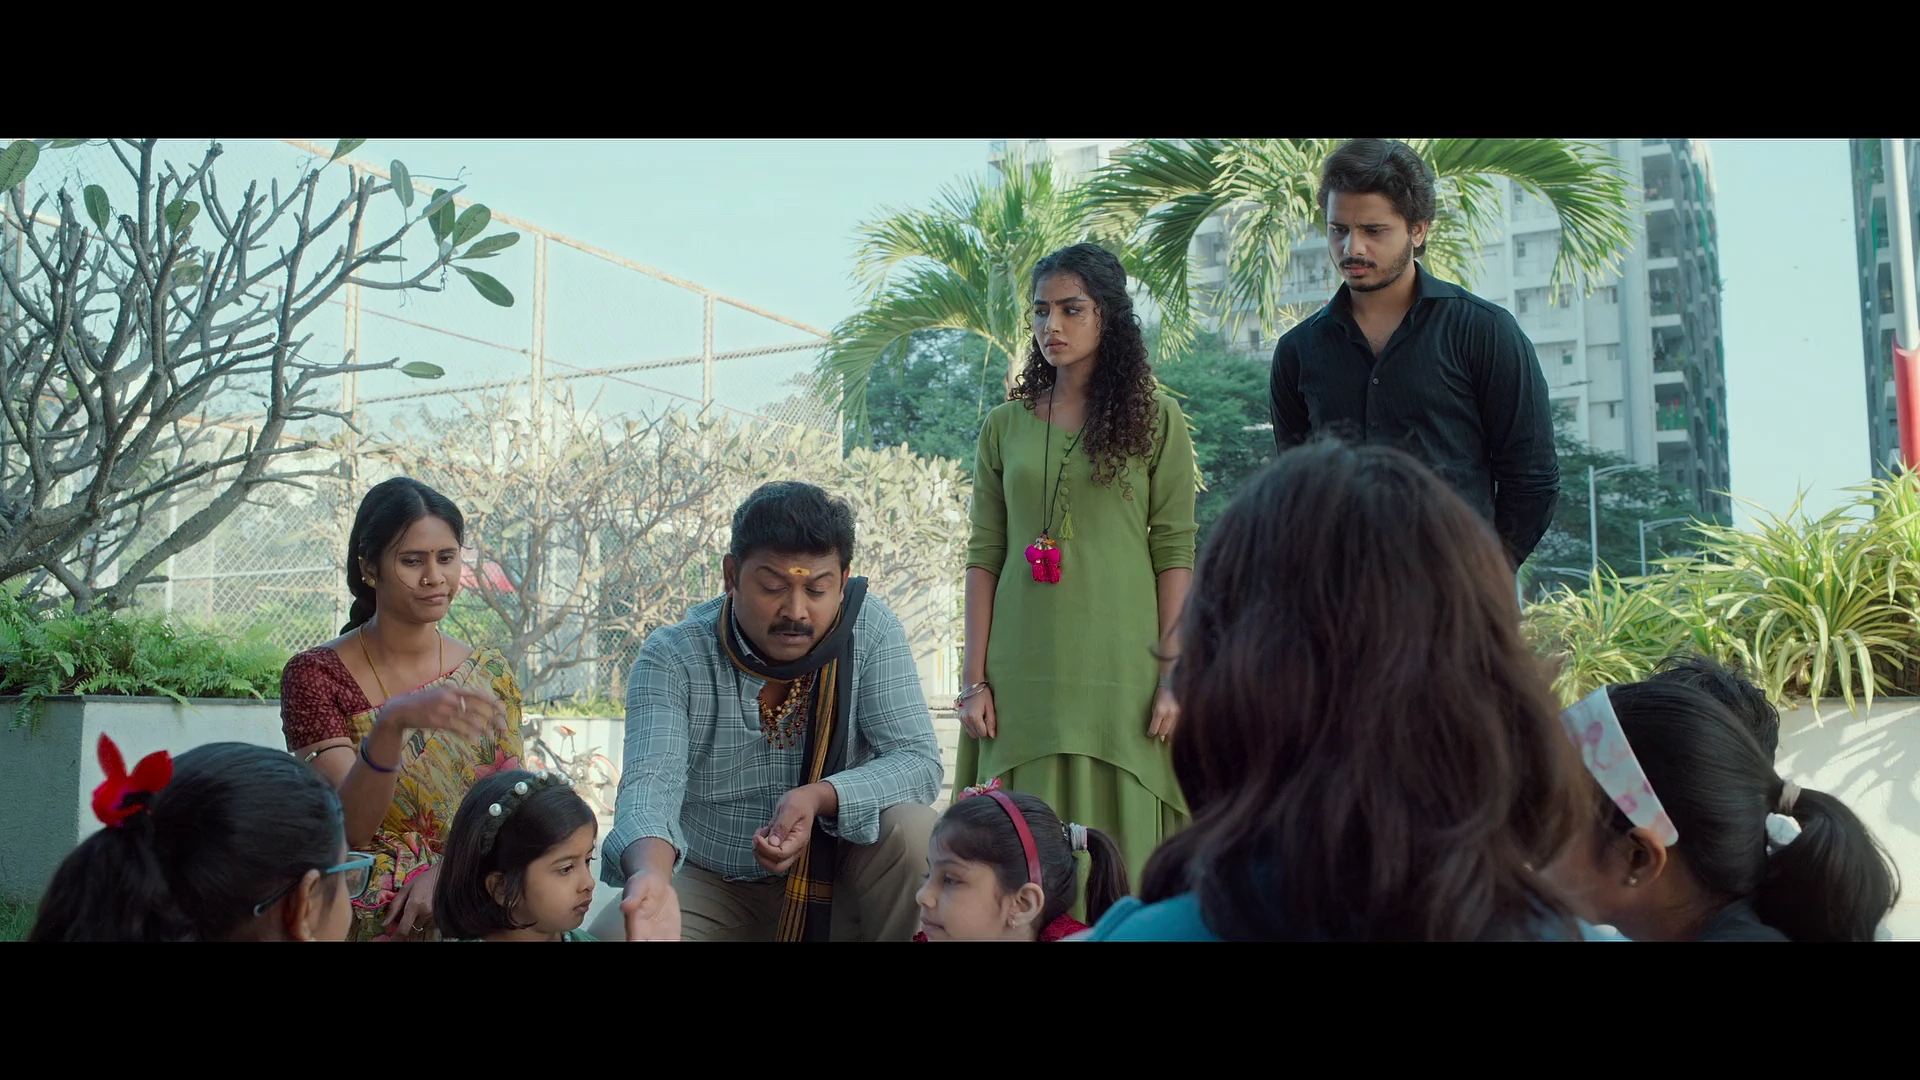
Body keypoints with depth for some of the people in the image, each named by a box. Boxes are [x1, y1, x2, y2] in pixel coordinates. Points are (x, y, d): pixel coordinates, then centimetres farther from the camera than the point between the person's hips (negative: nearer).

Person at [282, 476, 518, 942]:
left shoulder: (490, 675, 7)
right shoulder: (315, 675, -3)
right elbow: (351, 826, -13)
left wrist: (447, 874, -15)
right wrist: (393, 723, -30)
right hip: (366, 916, -2)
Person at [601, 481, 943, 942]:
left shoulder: (870, 631, -12)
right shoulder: (672, 658, -16)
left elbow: (919, 761, -17)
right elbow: (650, 782, -31)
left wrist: (821, 797, -36)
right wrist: (651, 875, -54)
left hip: (837, 877, 1)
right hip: (714, 888, 0)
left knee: (914, 830, -28)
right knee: (611, 933, -27)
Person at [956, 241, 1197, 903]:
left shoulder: (1155, 420, 4)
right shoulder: (1005, 426, 10)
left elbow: (1175, 552, 0)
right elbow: (984, 555, 8)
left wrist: (1173, 675, -7)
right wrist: (975, 678, 2)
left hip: (1120, 670, -2)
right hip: (1023, 673, 2)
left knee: (1120, 848, 0)